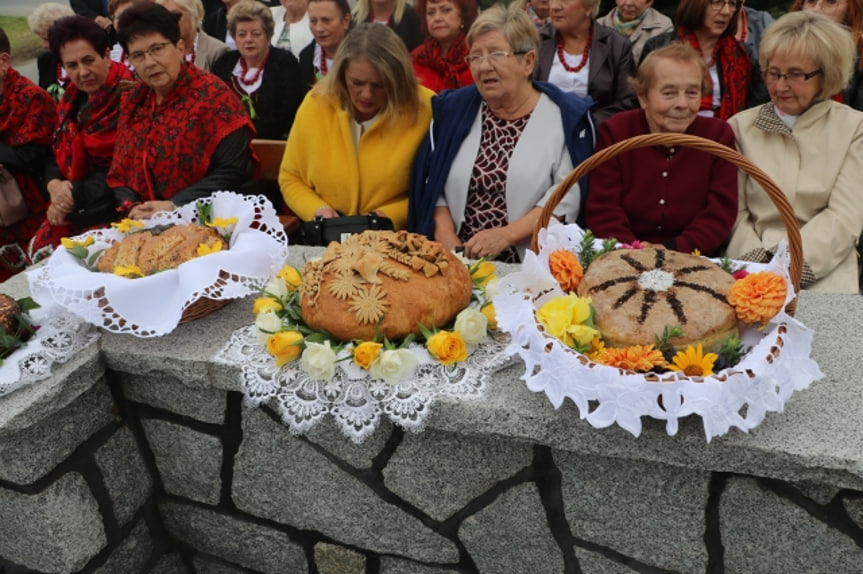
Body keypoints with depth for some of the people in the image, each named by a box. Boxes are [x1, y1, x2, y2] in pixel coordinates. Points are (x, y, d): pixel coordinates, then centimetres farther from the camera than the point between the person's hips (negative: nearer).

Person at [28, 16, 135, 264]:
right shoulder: (73, 100, 11)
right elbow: (59, 154, 13)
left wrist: (77, 192, -15)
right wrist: (55, 185, -10)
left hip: (118, 205, -7)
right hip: (75, 208, 7)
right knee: (39, 248, -1)